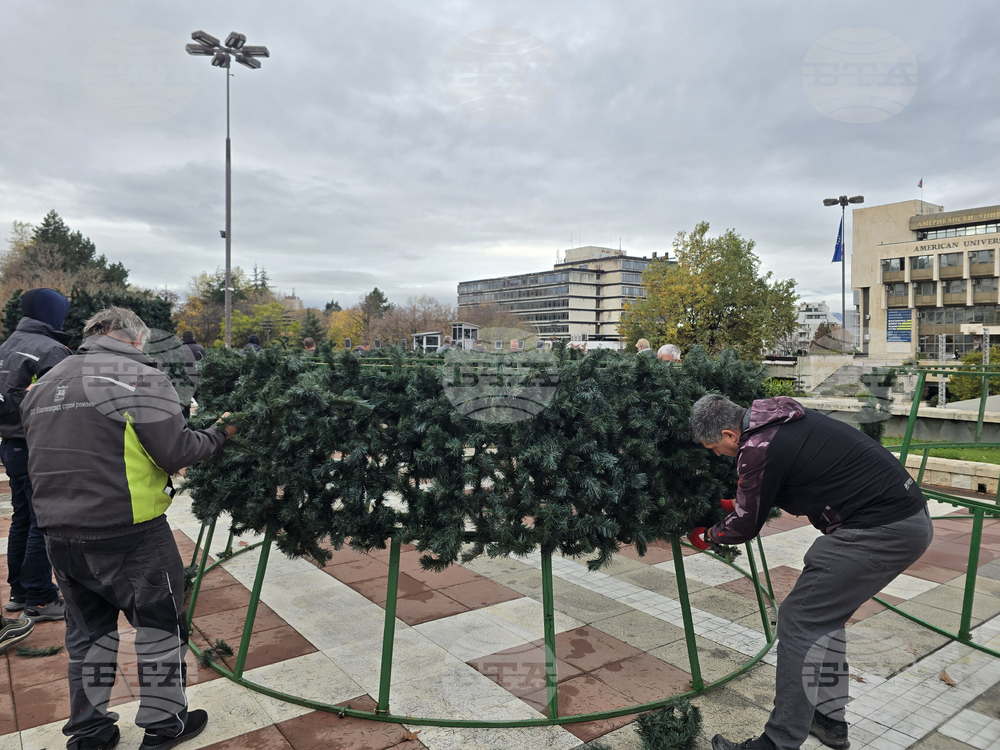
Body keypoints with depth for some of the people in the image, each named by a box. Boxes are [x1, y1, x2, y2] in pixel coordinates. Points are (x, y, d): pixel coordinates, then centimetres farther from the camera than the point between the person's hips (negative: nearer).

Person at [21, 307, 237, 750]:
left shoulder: (45, 384, 12)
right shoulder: (140, 377, -12)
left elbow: (61, 455, 15)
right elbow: (177, 452, -17)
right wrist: (219, 434, -1)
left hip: (59, 533, 7)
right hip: (128, 535, -7)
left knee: (88, 631, 23)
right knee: (160, 624, 12)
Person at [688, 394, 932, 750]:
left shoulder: (759, 449, -17)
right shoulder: (779, 417, 11)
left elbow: (745, 527, -4)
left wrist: (706, 535, 15)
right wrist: (736, 503, 30)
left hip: (880, 530, -10)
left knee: (799, 620, -4)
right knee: (825, 613, 20)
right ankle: (829, 719, 31)